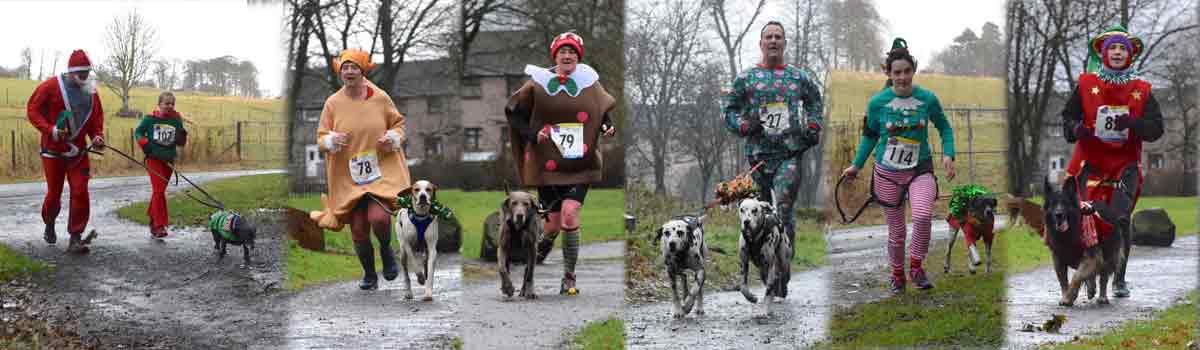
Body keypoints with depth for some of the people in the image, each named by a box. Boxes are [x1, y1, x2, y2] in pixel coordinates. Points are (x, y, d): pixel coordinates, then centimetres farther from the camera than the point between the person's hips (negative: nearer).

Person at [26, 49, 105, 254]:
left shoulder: (91, 91, 4)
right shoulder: (50, 87, -11)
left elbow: (97, 116, 14)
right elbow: (33, 110, -9)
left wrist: (97, 136, -3)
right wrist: (49, 130, -21)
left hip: (78, 151, 3)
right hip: (53, 150, -3)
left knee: (80, 192, -8)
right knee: (54, 193, 6)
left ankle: (75, 238, -3)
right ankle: (49, 225, 37)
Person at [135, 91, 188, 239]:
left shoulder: (176, 120, 3)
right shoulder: (150, 119, -5)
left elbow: (181, 143, 7)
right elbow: (137, 132, 6)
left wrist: (182, 136, -14)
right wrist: (143, 142, -11)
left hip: (168, 160, 4)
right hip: (153, 159, -4)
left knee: (158, 191, 15)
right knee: (159, 191, -14)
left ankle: (153, 219, 31)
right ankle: (159, 226, -15)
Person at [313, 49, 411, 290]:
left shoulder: (380, 98, -1)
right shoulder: (333, 103, 0)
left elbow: (398, 123, 12)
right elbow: (321, 137, 6)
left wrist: (393, 137, -8)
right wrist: (331, 141, -17)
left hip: (382, 171, -2)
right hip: (349, 177, 2)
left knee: (378, 217, -23)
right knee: (358, 229, 3)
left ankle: (386, 251, 11)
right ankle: (369, 275, 26)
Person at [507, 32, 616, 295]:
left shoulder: (589, 82, 4)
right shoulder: (538, 84, -1)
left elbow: (604, 111, 19)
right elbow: (513, 111, 6)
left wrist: (608, 127, -2)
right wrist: (533, 133, -9)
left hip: (580, 163, 0)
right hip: (546, 163, 0)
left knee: (570, 213, -15)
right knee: (552, 222, 2)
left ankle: (569, 277, -2)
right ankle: (542, 245, 41)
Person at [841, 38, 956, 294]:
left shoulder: (928, 99, -5)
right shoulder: (877, 102, -6)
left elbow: (944, 127, 9)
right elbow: (870, 135, 9)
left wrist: (948, 154, -4)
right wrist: (857, 165, 8)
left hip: (920, 170, 0)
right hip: (887, 172, 0)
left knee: (923, 216, -25)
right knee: (896, 230, 7)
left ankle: (916, 266, -4)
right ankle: (897, 274, 31)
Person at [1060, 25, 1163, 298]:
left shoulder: (1141, 89, 5)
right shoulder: (1086, 84, 3)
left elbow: (1156, 129, -1)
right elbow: (1068, 116, 3)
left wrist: (1133, 123, -20)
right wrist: (1076, 129, -19)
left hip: (1126, 163, 0)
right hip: (1091, 160, 0)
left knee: (1120, 218, -12)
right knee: (1089, 218, -8)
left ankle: (1119, 279, 0)